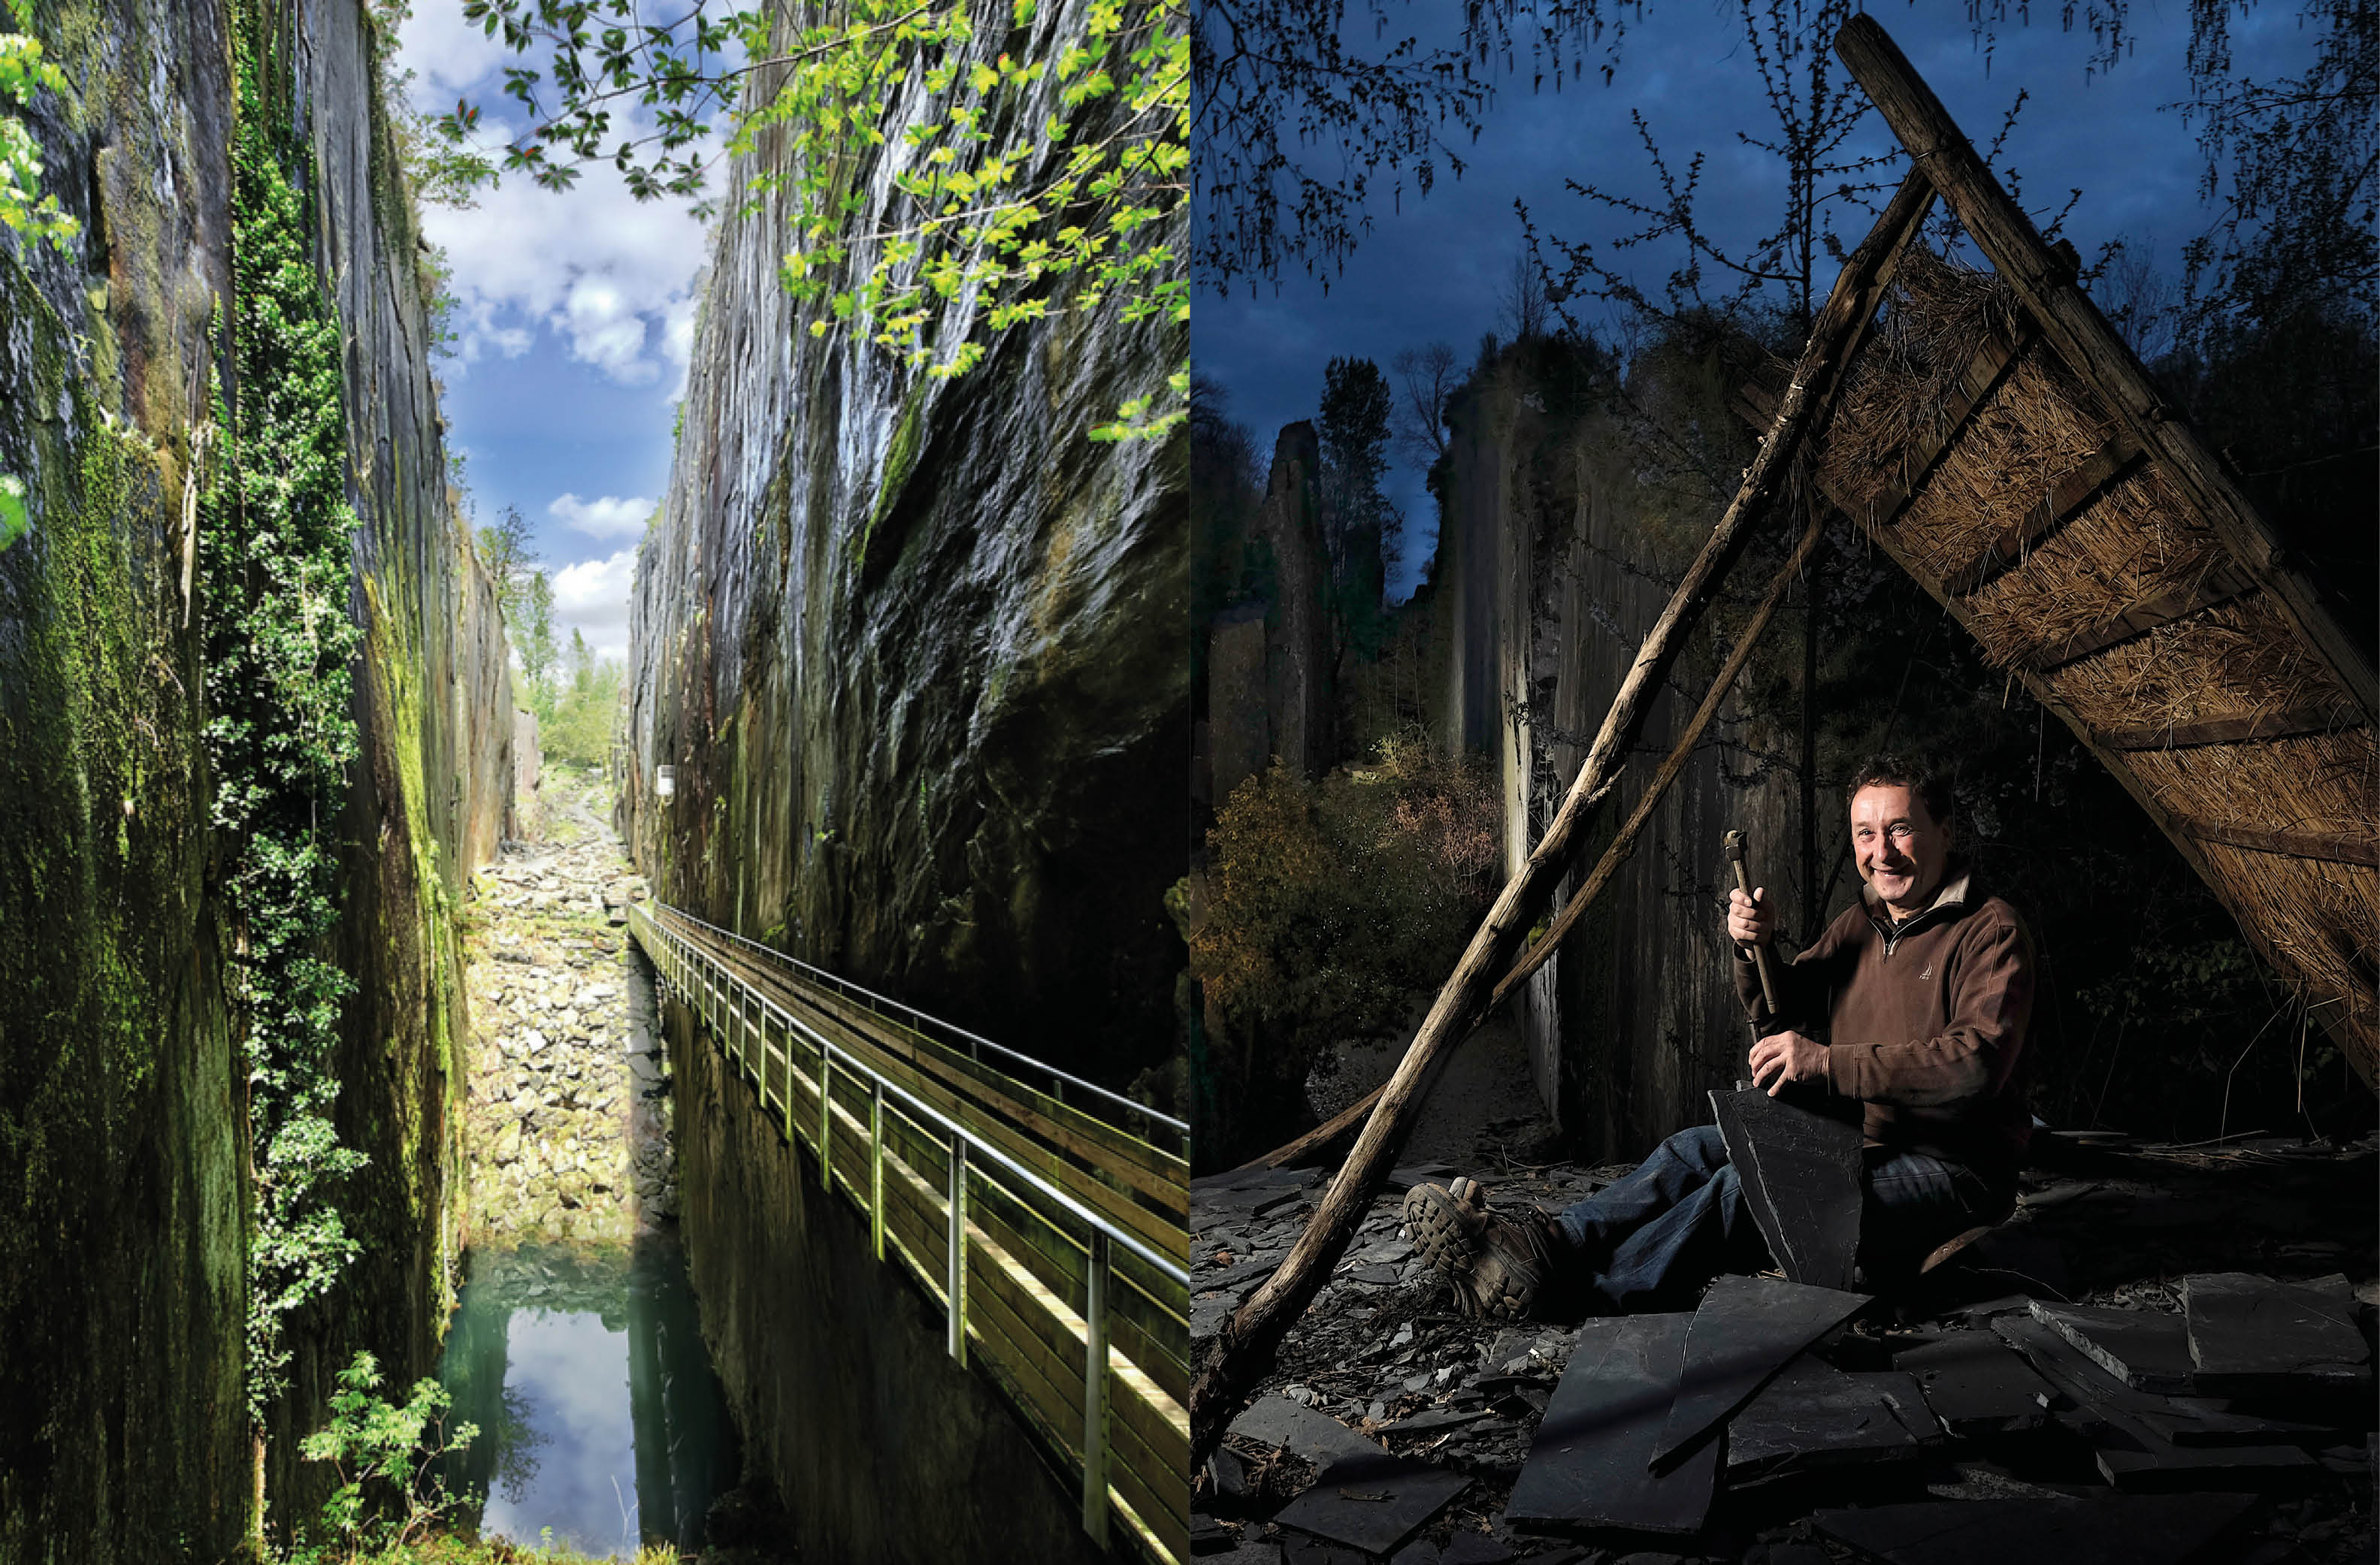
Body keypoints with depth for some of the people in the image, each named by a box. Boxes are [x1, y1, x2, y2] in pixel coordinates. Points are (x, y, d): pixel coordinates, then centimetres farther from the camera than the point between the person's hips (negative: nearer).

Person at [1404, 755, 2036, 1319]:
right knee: (1699, 1149, -9)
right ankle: (1552, 1245, -26)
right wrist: (1755, 950, -7)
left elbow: (1978, 1063, -25)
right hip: (1857, 1143, 8)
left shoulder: (1990, 931, -10)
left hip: (1950, 1170, -8)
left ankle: (1567, 1290, -33)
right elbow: (1778, 1011, 16)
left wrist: (1829, 1063, -29)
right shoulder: (1858, 924, 15)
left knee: (1749, 1188, -28)